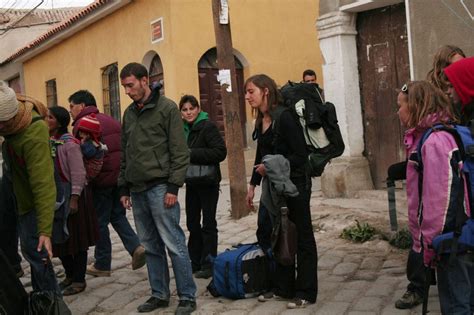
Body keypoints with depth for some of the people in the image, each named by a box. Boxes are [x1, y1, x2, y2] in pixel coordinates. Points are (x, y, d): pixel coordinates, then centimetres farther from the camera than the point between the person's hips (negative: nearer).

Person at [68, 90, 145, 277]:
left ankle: (102, 264, 15)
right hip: (120, 177, 7)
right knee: (118, 216, 18)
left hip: (101, 180, -7)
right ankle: (135, 247, 0)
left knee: (100, 221, 5)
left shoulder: (82, 124, -10)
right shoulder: (110, 120, 15)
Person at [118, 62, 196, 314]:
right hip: (137, 189, 6)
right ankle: (159, 294, 20)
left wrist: (173, 186, -14)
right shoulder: (129, 113, 16)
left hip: (159, 187, -6)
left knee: (173, 244, -4)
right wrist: (124, 188, 16)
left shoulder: (167, 108, -4)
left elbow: (179, 151, -9)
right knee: (150, 246, 11)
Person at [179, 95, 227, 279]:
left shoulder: (208, 127, -13)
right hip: (191, 181, 7)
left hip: (208, 182, -7)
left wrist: (193, 154, -22)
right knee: (192, 222, 12)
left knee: (208, 223, 1)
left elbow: (221, 152, -22)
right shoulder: (183, 129, 7)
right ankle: (195, 262, 23)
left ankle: (208, 264, 9)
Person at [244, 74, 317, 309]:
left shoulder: (284, 117, -17)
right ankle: (283, 287, 25)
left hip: (295, 183, -8)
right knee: (269, 234, 11)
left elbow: (301, 155, -19)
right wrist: (253, 185, 16)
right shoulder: (261, 121, 8)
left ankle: (306, 292, 13)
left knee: (301, 237, 3)